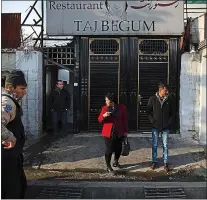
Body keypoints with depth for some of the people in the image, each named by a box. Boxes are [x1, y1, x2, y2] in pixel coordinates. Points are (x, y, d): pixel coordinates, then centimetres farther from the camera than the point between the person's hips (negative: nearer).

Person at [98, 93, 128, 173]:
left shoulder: (122, 107, -2)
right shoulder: (105, 108, 0)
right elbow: (100, 120, 1)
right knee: (109, 150, -5)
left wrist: (125, 131, 3)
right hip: (108, 133, -1)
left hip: (119, 132, 2)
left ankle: (116, 162, 38)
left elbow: (125, 120, 3)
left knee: (118, 148, 13)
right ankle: (108, 166, 10)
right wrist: (104, 115, -21)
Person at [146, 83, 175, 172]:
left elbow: (173, 112, 4)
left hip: (166, 127, 0)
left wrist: (170, 123, -4)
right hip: (155, 126, 0)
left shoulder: (170, 99, -2)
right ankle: (154, 162, 20)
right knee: (154, 145, 8)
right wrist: (153, 121, -6)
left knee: (165, 145, 7)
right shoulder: (152, 99, -3)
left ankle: (165, 163, 16)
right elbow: (148, 111, 3)